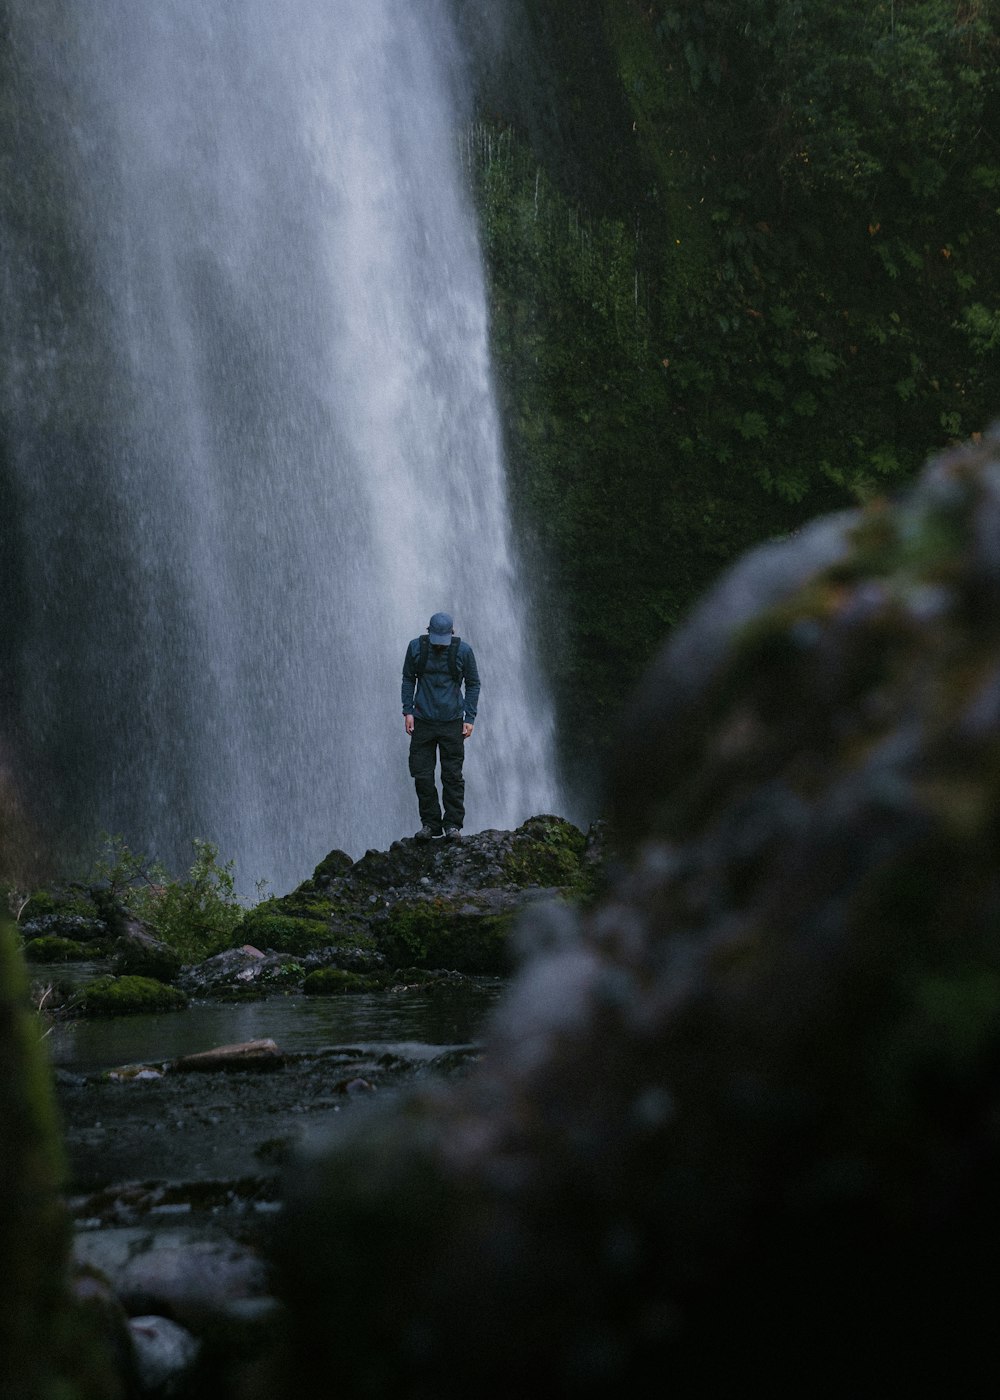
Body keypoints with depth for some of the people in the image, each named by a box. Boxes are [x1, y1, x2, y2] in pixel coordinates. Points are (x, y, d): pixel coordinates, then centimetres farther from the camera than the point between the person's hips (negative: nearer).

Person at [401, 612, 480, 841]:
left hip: (452, 723, -1)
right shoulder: (416, 647, -3)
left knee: (452, 775, -2)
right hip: (423, 722, 2)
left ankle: (453, 824, 6)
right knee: (422, 775, 0)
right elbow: (408, 679, 9)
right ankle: (430, 824, 10)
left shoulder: (463, 650, -6)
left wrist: (469, 718, -2)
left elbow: (473, 684, 3)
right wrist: (408, 711, 2)